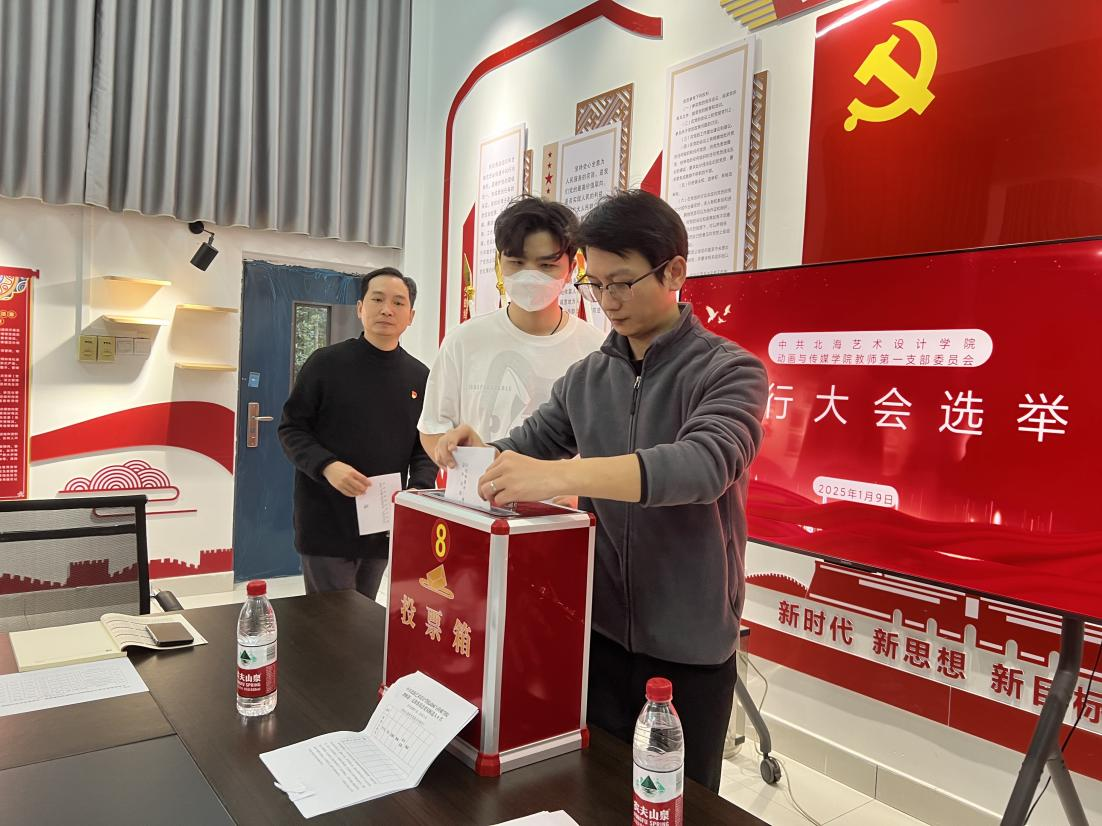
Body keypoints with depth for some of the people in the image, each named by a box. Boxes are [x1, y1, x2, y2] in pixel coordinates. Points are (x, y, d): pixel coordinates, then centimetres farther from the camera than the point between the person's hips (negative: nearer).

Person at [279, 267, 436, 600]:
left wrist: (418, 490, -10)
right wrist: (327, 466, -21)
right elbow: (292, 429, -3)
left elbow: (426, 447, 9)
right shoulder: (326, 363, -4)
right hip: (326, 523, -4)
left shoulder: (419, 376, 6)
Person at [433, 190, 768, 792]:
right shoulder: (585, 379, 4)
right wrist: (483, 453, -14)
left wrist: (562, 475, -42)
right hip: (597, 630, 4)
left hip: (688, 644, -4)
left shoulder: (729, 371, -12)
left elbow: (705, 462, -30)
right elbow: (528, 444, 11)